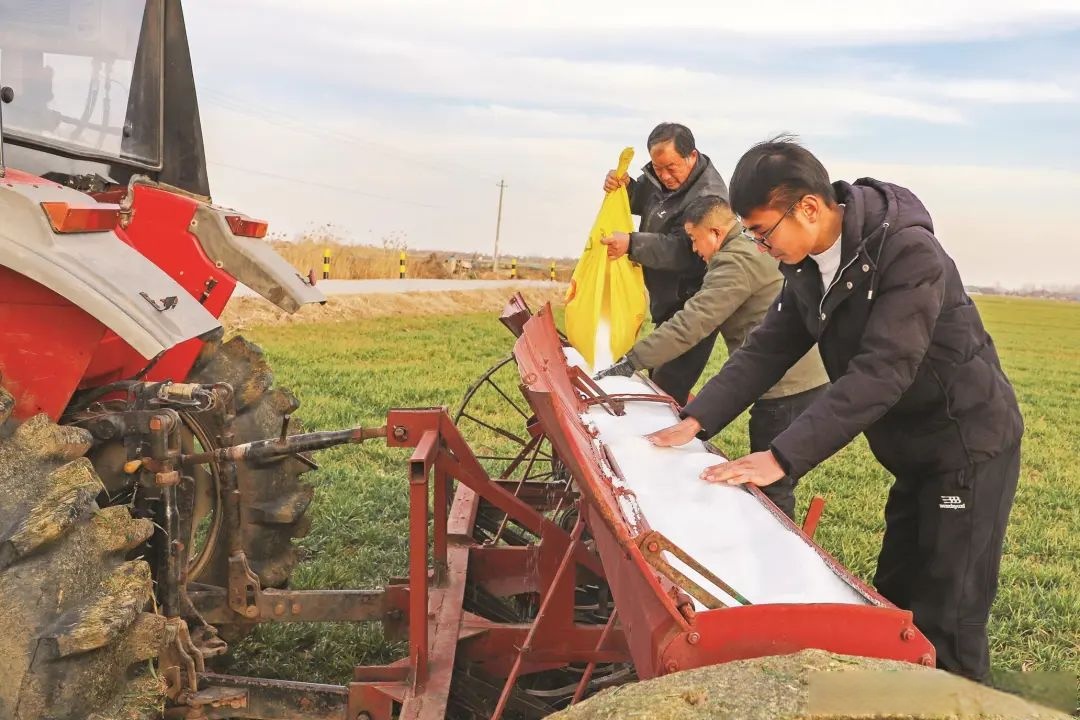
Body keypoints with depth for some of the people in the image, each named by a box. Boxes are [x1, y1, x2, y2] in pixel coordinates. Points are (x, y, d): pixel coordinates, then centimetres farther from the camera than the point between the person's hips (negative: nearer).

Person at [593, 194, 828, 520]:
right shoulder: (755, 251, 17)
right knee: (770, 483, 16)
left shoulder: (737, 262, -15)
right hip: (804, 379, 10)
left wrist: (631, 362, -19)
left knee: (772, 489, -1)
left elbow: (690, 324, -21)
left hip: (787, 389, -10)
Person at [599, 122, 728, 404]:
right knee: (658, 381, 19)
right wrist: (624, 186, -4)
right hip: (667, 302, 10)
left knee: (667, 389, -14)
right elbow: (640, 201, 19)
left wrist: (632, 244, -38)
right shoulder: (659, 178, 4)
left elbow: (684, 251, -29)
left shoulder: (709, 195, -23)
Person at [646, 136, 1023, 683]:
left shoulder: (910, 254, -27)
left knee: (945, 620, -2)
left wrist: (782, 458, -37)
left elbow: (880, 374, -34)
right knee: (894, 600, 17)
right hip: (915, 452, 8)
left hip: (969, 447, -8)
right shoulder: (806, 267, -2)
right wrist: (697, 420, -12)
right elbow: (767, 349, -1)